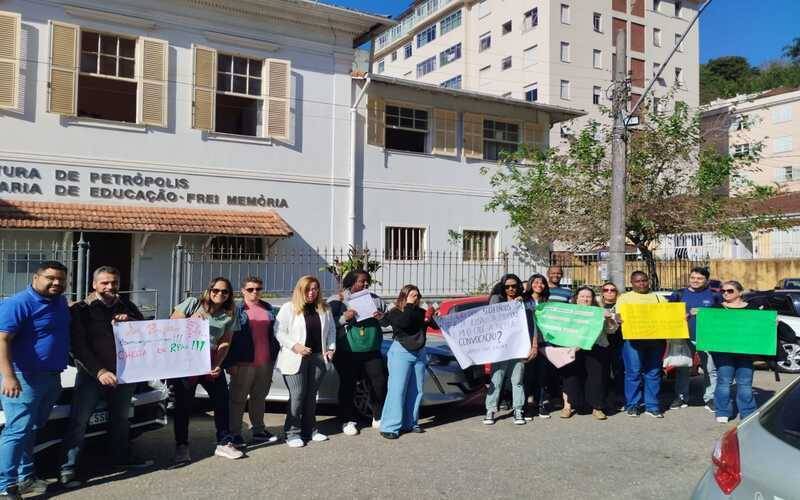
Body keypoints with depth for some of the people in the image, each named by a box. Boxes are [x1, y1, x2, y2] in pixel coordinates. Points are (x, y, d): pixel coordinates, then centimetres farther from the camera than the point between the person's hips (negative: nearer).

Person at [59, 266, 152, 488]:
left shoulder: (127, 306, 8)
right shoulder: (81, 309, -6)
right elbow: (78, 345, -13)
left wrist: (131, 321, -12)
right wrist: (99, 371, -23)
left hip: (124, 373, 5)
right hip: (91, 374, -5)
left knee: (121, 418, 18)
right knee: (78, 421, -7)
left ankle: (121, 458, 34)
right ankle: (68, 468, 3)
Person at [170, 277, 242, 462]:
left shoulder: (229, 315, 7)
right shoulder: (192, 304, 0)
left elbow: (225, 343, 3)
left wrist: (217, 365, -10)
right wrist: (191, 320, -17)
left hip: (211, 364, 3)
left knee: (222, 401, 2)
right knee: (183, 405, -1)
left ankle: (224, 443, 15)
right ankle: (181, 447, 12)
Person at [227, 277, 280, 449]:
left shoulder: (268, 309, 12)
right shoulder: (236, 310, -3)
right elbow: (229, 337, -6)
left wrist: (274, 357, 12)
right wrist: (230, 363, -12)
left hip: (266, 363, 5)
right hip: (244, 363, -5)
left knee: (259, 398, 14)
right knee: (238, 399, 3)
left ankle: (258, 431, 24)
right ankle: (235, 434, 11)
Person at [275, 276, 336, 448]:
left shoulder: (324, 309, 12)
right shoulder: (289, 308, -3)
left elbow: (331, 329, 19)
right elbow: (279, 331, -8)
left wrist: (331, 348, 6)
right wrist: (294, 346, -16)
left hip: (318, 358, 4)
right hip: (296, 359, -4)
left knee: (311, 395, 11)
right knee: (297, 396, -4)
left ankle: (309, 430, 22)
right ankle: (292, 433, 5)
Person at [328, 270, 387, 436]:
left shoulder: (375, 299, 11)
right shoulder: (337, 300, -1)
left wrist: (382, 317, -6)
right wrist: (344, 318, -20)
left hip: (372, 352, 4)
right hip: (347, 353, -3)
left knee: (379, 383, 4)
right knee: (347, 386, 3)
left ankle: (379, 418, 21)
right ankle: (348, 421, 15)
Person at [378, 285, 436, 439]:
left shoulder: (421, 312, 10)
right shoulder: (395, 313, -4)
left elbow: (436, 325, 8)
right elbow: (403, 323, -24)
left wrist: (430, 318, -11)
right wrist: (409, 306, -15)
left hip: (419, 353, 6)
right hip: (401, 352, -6)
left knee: (416, 390, 8)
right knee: (397, 390, -8)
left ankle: (410, 423, 18)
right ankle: (389, 427, -5)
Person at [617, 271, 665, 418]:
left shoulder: (658, 298, 21)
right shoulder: (624, 297, 12)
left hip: (656, 339, 3)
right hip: (633, 339, -3)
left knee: (654, 373, 3)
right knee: (634, 372, -6)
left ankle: (652, 406, 10)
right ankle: (632, 405, 3)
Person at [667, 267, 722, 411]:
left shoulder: (714, 296, 6)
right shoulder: (680, 294, 7)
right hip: (685, 337, 1)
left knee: (710, 370, 1)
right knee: (682, 369, 7)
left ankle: (710, 398, 11)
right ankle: (681, 398, 17)